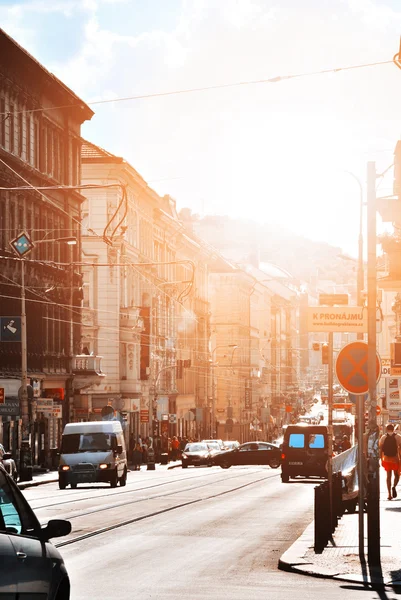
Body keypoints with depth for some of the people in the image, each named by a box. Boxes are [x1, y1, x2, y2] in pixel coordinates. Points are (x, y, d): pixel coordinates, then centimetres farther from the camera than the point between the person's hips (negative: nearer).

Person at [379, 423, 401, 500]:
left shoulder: (383, 437, 2)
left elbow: (380, 450, 0)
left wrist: (381, 460, 6)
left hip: (386, 459, 1)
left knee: (388, 476, 9)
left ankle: (389, 494, 4)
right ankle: (394, 486, -17)